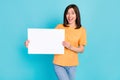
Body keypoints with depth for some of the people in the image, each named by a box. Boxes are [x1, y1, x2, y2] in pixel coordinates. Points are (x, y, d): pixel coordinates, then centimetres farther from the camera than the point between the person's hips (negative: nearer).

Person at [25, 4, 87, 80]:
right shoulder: (60, 27, -2)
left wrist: (70, 47, -17)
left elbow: (81, 49, 1)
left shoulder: (82, 30, -1)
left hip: (72, 65, 2)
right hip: (59, 63, -1)